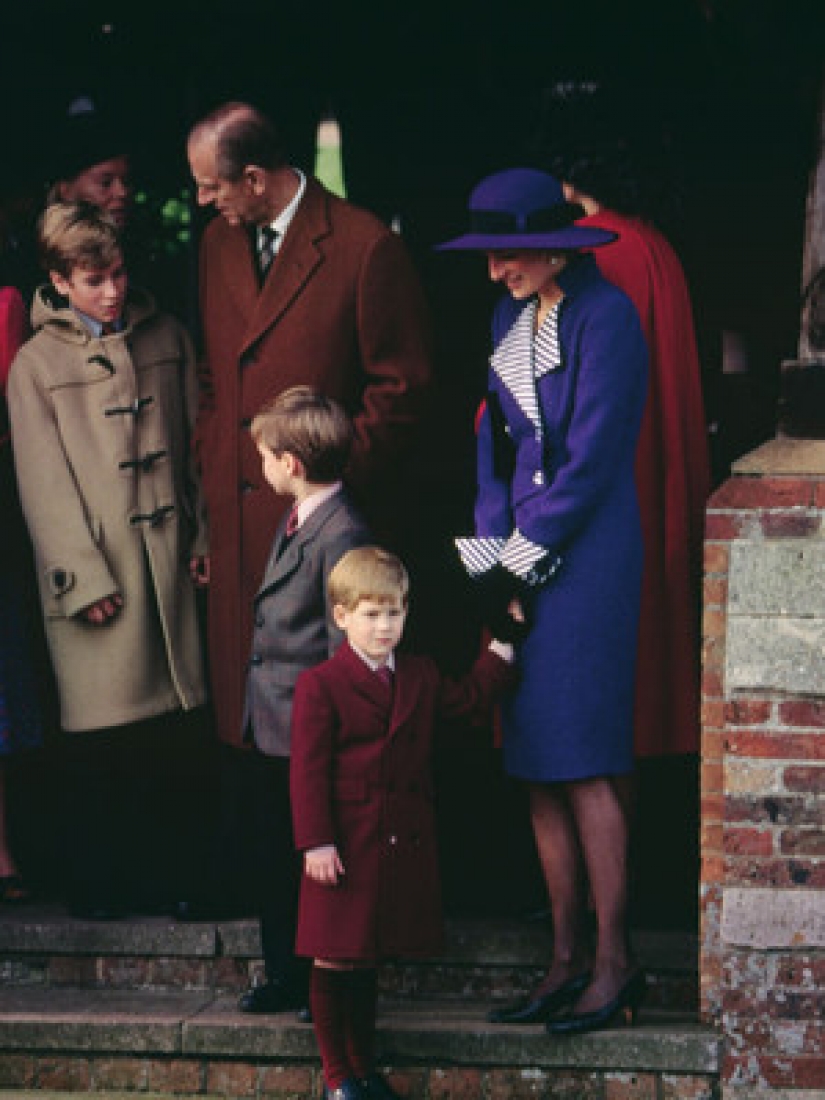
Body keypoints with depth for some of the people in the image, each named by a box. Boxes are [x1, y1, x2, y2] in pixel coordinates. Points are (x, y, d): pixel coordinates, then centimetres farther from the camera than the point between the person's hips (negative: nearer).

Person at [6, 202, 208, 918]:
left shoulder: (165, 338, 10)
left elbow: (197, 443, 13)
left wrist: (202, 535, 7)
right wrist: (82, 577, -8)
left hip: (167, 559, 3)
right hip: (97, 568, -3)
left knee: (176, 727, 3)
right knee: (104, 738, -2)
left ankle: (167, 871, 14)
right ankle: (98, 881, 10)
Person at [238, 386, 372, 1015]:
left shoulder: (342, 535, -20)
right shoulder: (294, 523, 11)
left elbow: (345, 648, -20)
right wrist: (259, 714, 19)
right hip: (271, 730, 10)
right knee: (275, 856, 16)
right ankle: (287, 976, 27)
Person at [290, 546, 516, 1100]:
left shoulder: (421, 677, 10)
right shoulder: (320, 685, -7)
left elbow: (470, 700, 26)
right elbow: (309, 769, -10)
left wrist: (503, 647, 19)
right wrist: (316, 842, -16)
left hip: (404, 845, 5)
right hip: (345, 846, -5)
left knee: (367, 959, 14)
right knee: (335, 961, 2)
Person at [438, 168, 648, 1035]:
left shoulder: (605, 317, -11)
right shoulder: (511, 318, 13)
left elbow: (590, 459, -13)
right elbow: (495, 441, 14)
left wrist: (523, 563, -10)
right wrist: (488, 557, 3)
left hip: (584, 556, -7)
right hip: (523, 555, 8)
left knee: (580, 765, -7)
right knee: (536, 768, 7)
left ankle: (614, 964, 0)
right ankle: (567, 959, 13)